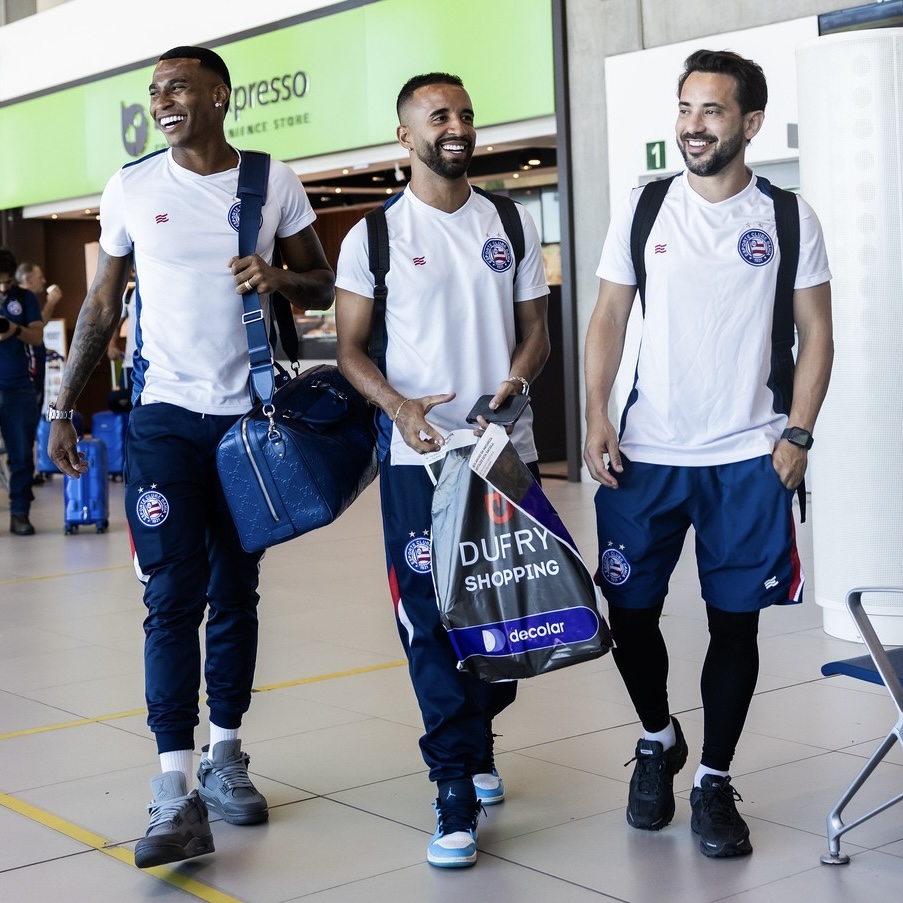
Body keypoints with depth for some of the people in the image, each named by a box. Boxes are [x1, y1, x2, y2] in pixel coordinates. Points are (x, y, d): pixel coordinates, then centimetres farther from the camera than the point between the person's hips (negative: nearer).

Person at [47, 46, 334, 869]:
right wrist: (64, 409, 3)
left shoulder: (275, 183, 2)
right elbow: (103, 306, 6)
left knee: (236, 593, 10)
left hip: (249, 415, 2)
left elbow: (322, 286, 8)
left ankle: (225, 757, 23)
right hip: (165, 416, -1)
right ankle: (177, 795, -9)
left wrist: (280, 279, -15)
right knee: (174, 597, -8)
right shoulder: (131, 188, 2)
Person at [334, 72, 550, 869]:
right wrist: (399, 406, -18)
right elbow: (350, 346, 1)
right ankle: (457, 793, 2)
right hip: (418, 454, -3)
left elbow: (535, 328, 11)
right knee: (431, 618, -4)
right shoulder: (374, 235, 1)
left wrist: (512, 384, -10)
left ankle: (474, 738, 34)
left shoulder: (512, 225, 9)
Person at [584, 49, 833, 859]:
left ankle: (715, 782, 20)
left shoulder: (788, 218, 0)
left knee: (735, 621, 4)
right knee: (630, 610, 6)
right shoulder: (643, 208, 3)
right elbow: (608, 319, 5)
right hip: (646, 454, 1)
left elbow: (817, 335, 3)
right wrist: (596, 417, -6)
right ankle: (659, 740, 33)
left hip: (749, 459, -1)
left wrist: (797, 435, -6)